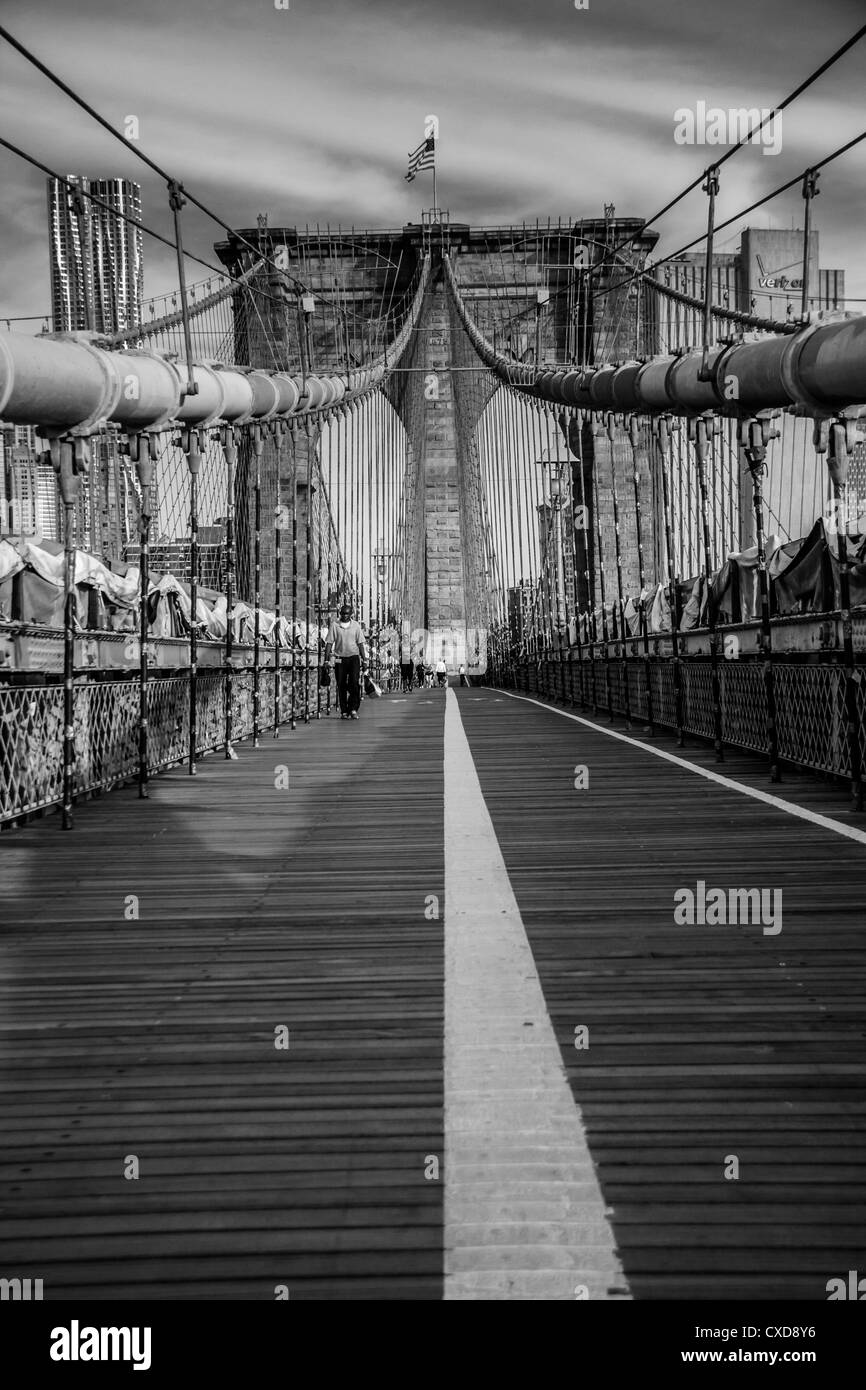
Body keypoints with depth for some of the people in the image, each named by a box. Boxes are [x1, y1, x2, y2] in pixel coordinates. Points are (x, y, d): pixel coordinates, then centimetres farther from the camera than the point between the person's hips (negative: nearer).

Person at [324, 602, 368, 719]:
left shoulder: (355, 625, 5)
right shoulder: (334, 625, 1)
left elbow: (360, 643, 8)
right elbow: (329, 643, 0)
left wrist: (364, 659, 3)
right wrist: (326, 659, -6)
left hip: (354, 657, 0)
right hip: (340, 658, 0)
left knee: (354, 683, -13)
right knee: (341, 686, 3)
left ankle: (353, 708, -8)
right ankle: (344, 711, 11)